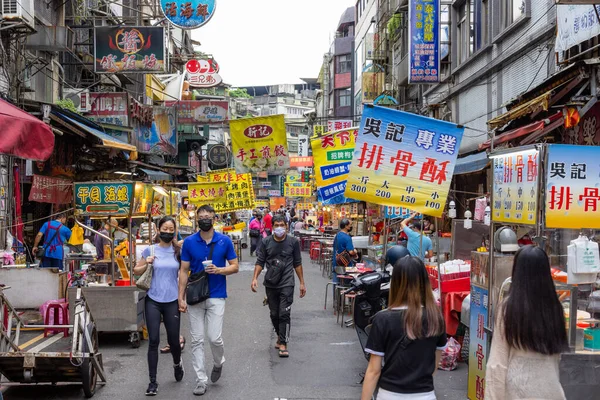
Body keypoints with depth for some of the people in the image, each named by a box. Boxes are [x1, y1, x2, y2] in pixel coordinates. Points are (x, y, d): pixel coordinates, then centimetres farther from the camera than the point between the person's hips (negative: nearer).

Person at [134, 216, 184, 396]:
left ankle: (177, 363, 40)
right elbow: (136, 271, 7)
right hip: (153, 301, 0)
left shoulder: (178, 251, 2)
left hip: (172, 301, 1)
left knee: (173, 340, 6)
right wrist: (146, 264, -11)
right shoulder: (151, 250, 1)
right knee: (153, 341, -2)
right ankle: (153, 382, 7)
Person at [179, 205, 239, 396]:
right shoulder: (189, 242, -1)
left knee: (214, 338, -5)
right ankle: (201, 380, 12)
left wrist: (219, 270, -18)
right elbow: (184, 271, 2)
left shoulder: (225, 241, -3)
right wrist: (181, 298, -3)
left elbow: (235, 267, 2)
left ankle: (219, 363, 27)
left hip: (216, 297, -1)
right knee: (197, 340, 4)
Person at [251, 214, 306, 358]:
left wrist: (302, 283, 5)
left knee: (284, 314, -9)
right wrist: (255, 278, -10)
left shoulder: (293, 242, -2)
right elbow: (260, 262, 3)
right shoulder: (266, 242, 0)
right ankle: (280, 336, 34)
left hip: (287, 284, -2)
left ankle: (283, 343, -3)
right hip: (270, 283, 2)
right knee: (274, 314, 12)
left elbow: (297, 264, 5)